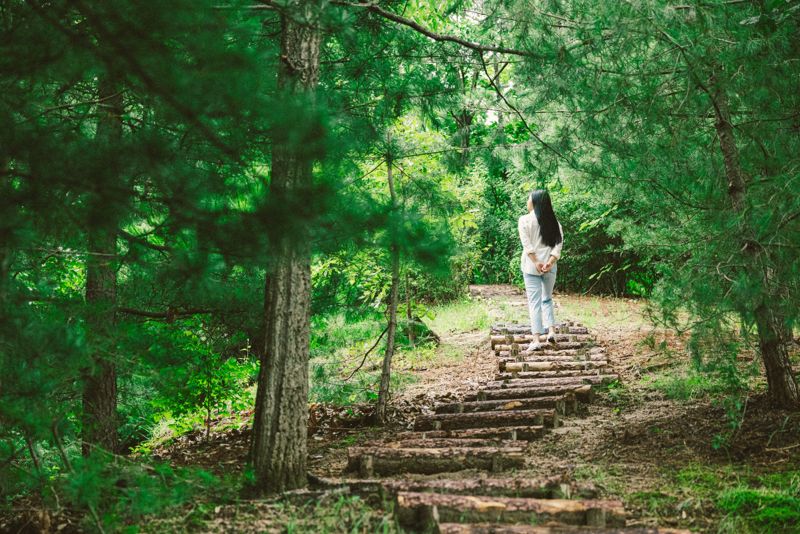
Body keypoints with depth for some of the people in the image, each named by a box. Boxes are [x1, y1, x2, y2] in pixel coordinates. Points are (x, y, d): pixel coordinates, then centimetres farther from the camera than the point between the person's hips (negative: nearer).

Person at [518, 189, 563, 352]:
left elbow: (527, 244, -13)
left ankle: (536, 340, -8)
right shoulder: (554, 221, 7)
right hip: (550, 267, 3)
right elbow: (558, 244, -3)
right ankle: (551, 330, 8)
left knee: (534, 302, -2)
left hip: (531, 266, -3)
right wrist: (550, 262, -10)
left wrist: (536, 262, -14)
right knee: (547, 299, 21)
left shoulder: (525, 220, -3)